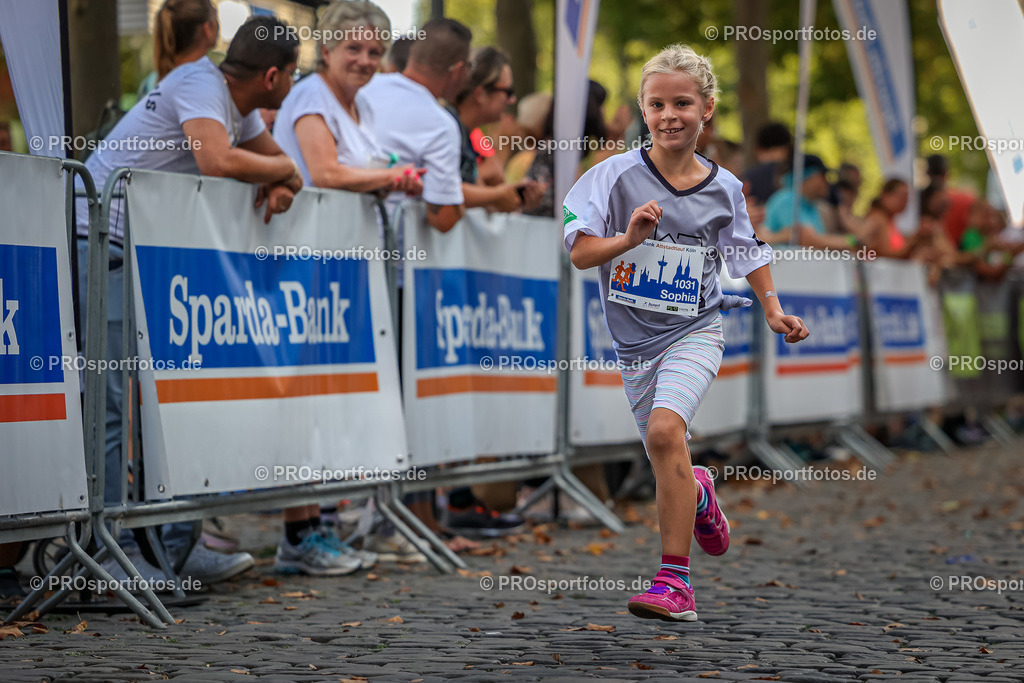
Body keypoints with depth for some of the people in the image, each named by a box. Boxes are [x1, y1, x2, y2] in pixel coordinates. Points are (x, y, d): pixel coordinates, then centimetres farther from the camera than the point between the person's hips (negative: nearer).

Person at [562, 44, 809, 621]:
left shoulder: (723, 187, -1)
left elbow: (747, 250, 16)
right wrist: (629, 238, -26)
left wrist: (775, 311, 7)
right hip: (635, 339, 2)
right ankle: (698, 494, 52)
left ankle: (675, 579, -24)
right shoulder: (617, 175, -7)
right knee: (667, 464, 11)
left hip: (694, 331, -2)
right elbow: (580, 253, -9)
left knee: (665, 429, -27)